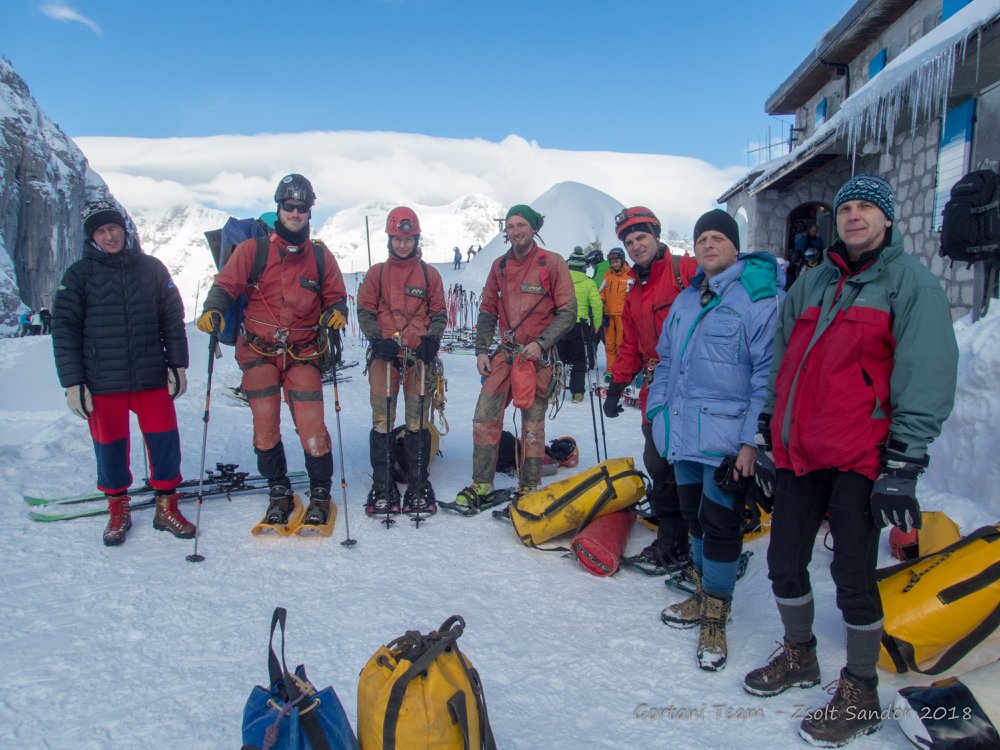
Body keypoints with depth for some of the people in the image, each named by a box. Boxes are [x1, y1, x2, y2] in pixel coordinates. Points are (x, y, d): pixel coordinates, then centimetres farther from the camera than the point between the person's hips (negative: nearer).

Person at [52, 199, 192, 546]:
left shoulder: (151, 268, 7)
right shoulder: (79, 274, 2)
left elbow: (173, 319, 11)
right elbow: (64, 330, 1)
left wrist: (177, 364, 6)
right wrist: (72, 383, -5)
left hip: (152, 377, 1)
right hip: (102, 382, -1)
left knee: (165, 442, 2)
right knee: (110, 446, 8)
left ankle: (166, 507, 19)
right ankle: (118, 508, 28)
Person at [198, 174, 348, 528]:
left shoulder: (321, 257, 7)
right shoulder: (252, 250, 2)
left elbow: (335, 296, 12)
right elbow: (225, 285, -2)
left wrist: (336, 312, -10)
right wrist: (212, 310, -21)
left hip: (303, 355, 0)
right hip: (259, 353, 0)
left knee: (311, 428, -7)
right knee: (265, 428, 3)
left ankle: (320, 493, 13)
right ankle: (279, 492, 21)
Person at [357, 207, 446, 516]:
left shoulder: (429, 274, 10)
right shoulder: (377, 273, 9)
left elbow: (439, 313, 11)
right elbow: (364, 311, 7)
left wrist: (431, 339, -8)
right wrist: (379, 339, -10)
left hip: (419, 354, 0)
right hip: (384, 353, 0)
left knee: (418, 420, 2)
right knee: (382, 420, -1)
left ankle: (418, 486, 11)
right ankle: (382, 488, 7)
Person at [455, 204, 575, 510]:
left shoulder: (553, 263, -3)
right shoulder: (500, 266, 10)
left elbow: (568, 311, -6)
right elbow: (488, 310, 15)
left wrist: (541, 343, -17)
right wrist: (482, 350, 5)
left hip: (537, 355, -4)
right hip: (505, 353, 4)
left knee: (533, 422, 4)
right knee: (484, 415, -3)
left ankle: (529, 488, 17)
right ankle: (481, 484, 9)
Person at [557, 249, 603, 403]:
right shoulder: (589, 283, -2)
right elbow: (597, 306, -5)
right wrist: (596, 327, 6)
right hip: (580, 327, -1)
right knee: (579, 361, 12)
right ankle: (577, 393, 8)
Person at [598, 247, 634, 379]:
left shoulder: (630, 275, -3)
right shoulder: (607, 275, 11)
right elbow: (602, 292, 19)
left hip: (623, 314, -5)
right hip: (609, 314, 5)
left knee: (621, 344, -6)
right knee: (609, 344, 7)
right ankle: (610, 370, 15)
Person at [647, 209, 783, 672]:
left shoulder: (760, 297, -10)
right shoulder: (685, 300, 14)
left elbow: (768, 374, -15)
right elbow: (666, 360, 22)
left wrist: (752, 441, -18)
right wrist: (658, 411, 14)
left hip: (728, 438, -7)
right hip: (683, 434, 7)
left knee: (720, 523, 0)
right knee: (695, 515, 17)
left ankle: (715, 617, 16)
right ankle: (703, 593, 35)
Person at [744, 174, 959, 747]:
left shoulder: (912, 282, -3)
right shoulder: (813, 283, 15)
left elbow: (929, 377, -10)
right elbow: (781, 362, 18)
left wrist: (903, 463, -16)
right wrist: (768, 437, 15)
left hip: (859, 458, -6)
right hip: (798, 454, 6)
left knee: (853, 575, 1)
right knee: (785, 561, 13)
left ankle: (860, 694, 21)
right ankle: (799, 657, 36)